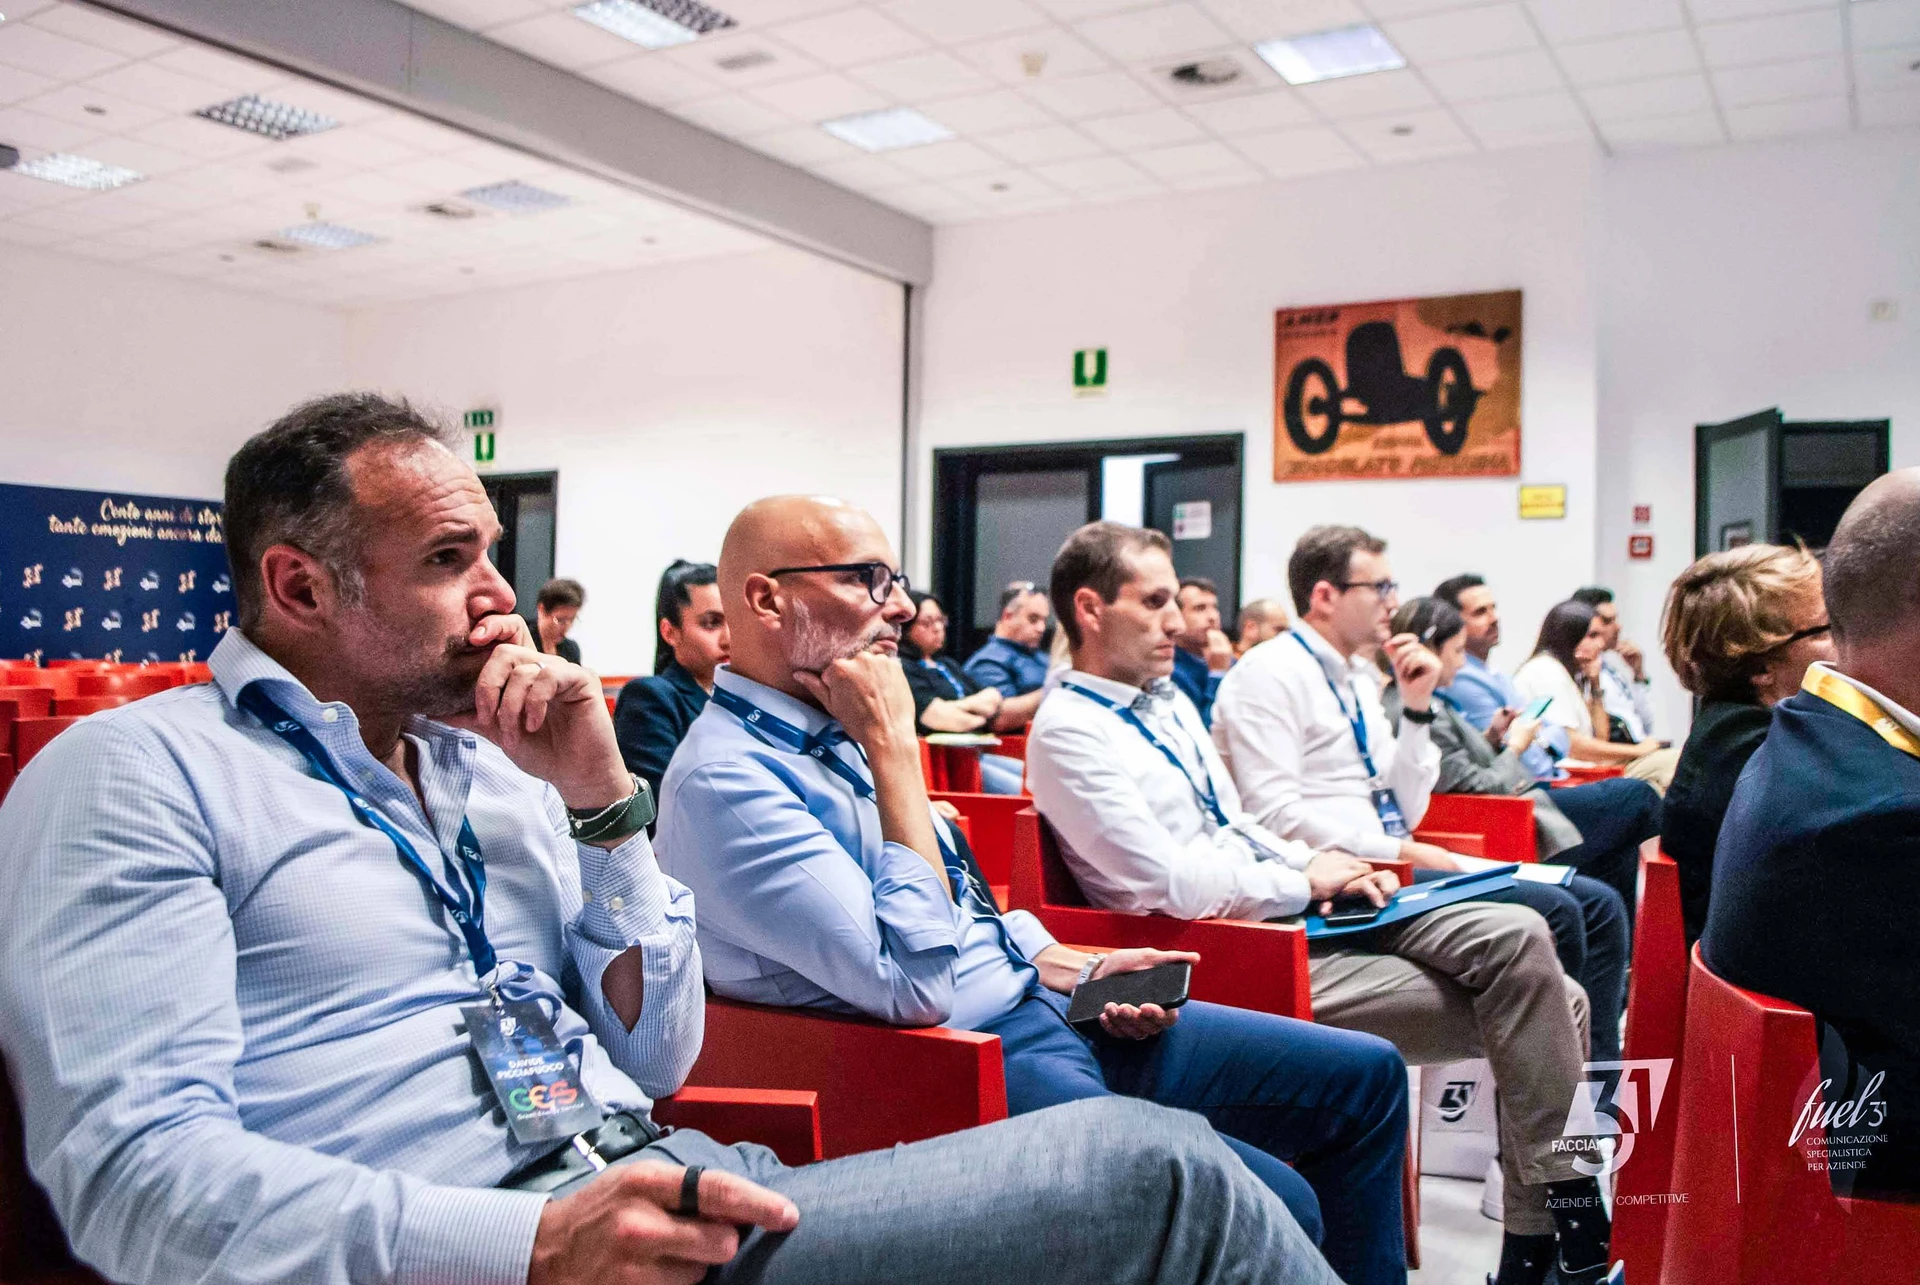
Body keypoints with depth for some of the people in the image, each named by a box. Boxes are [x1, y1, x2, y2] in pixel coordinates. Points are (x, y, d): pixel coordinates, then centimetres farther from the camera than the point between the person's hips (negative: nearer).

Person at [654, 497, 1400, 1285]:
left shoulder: (835, 734, 11)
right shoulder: (723, 779, -18)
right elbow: (916, 984, -26)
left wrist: (1080, 971, 7)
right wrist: (892, 746, -21)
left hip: (1043, 1010, 9)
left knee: (1366, 1078, 8)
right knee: (1271, 1206, -25)